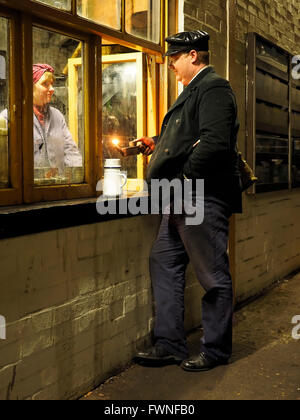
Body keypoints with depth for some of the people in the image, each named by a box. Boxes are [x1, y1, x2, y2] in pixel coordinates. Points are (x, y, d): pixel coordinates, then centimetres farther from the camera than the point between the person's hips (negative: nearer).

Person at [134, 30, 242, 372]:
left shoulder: (213, 88, -11)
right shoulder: (194, 90, 21)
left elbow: (215, 142, -23)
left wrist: (182, 180, -20)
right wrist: (158, 144, 16)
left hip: (204, 197, -11)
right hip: (183, 201, 11)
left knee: (213, 276, 1)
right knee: (163, 263, 11)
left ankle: (215, 350, 15)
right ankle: (169, 344, 19)